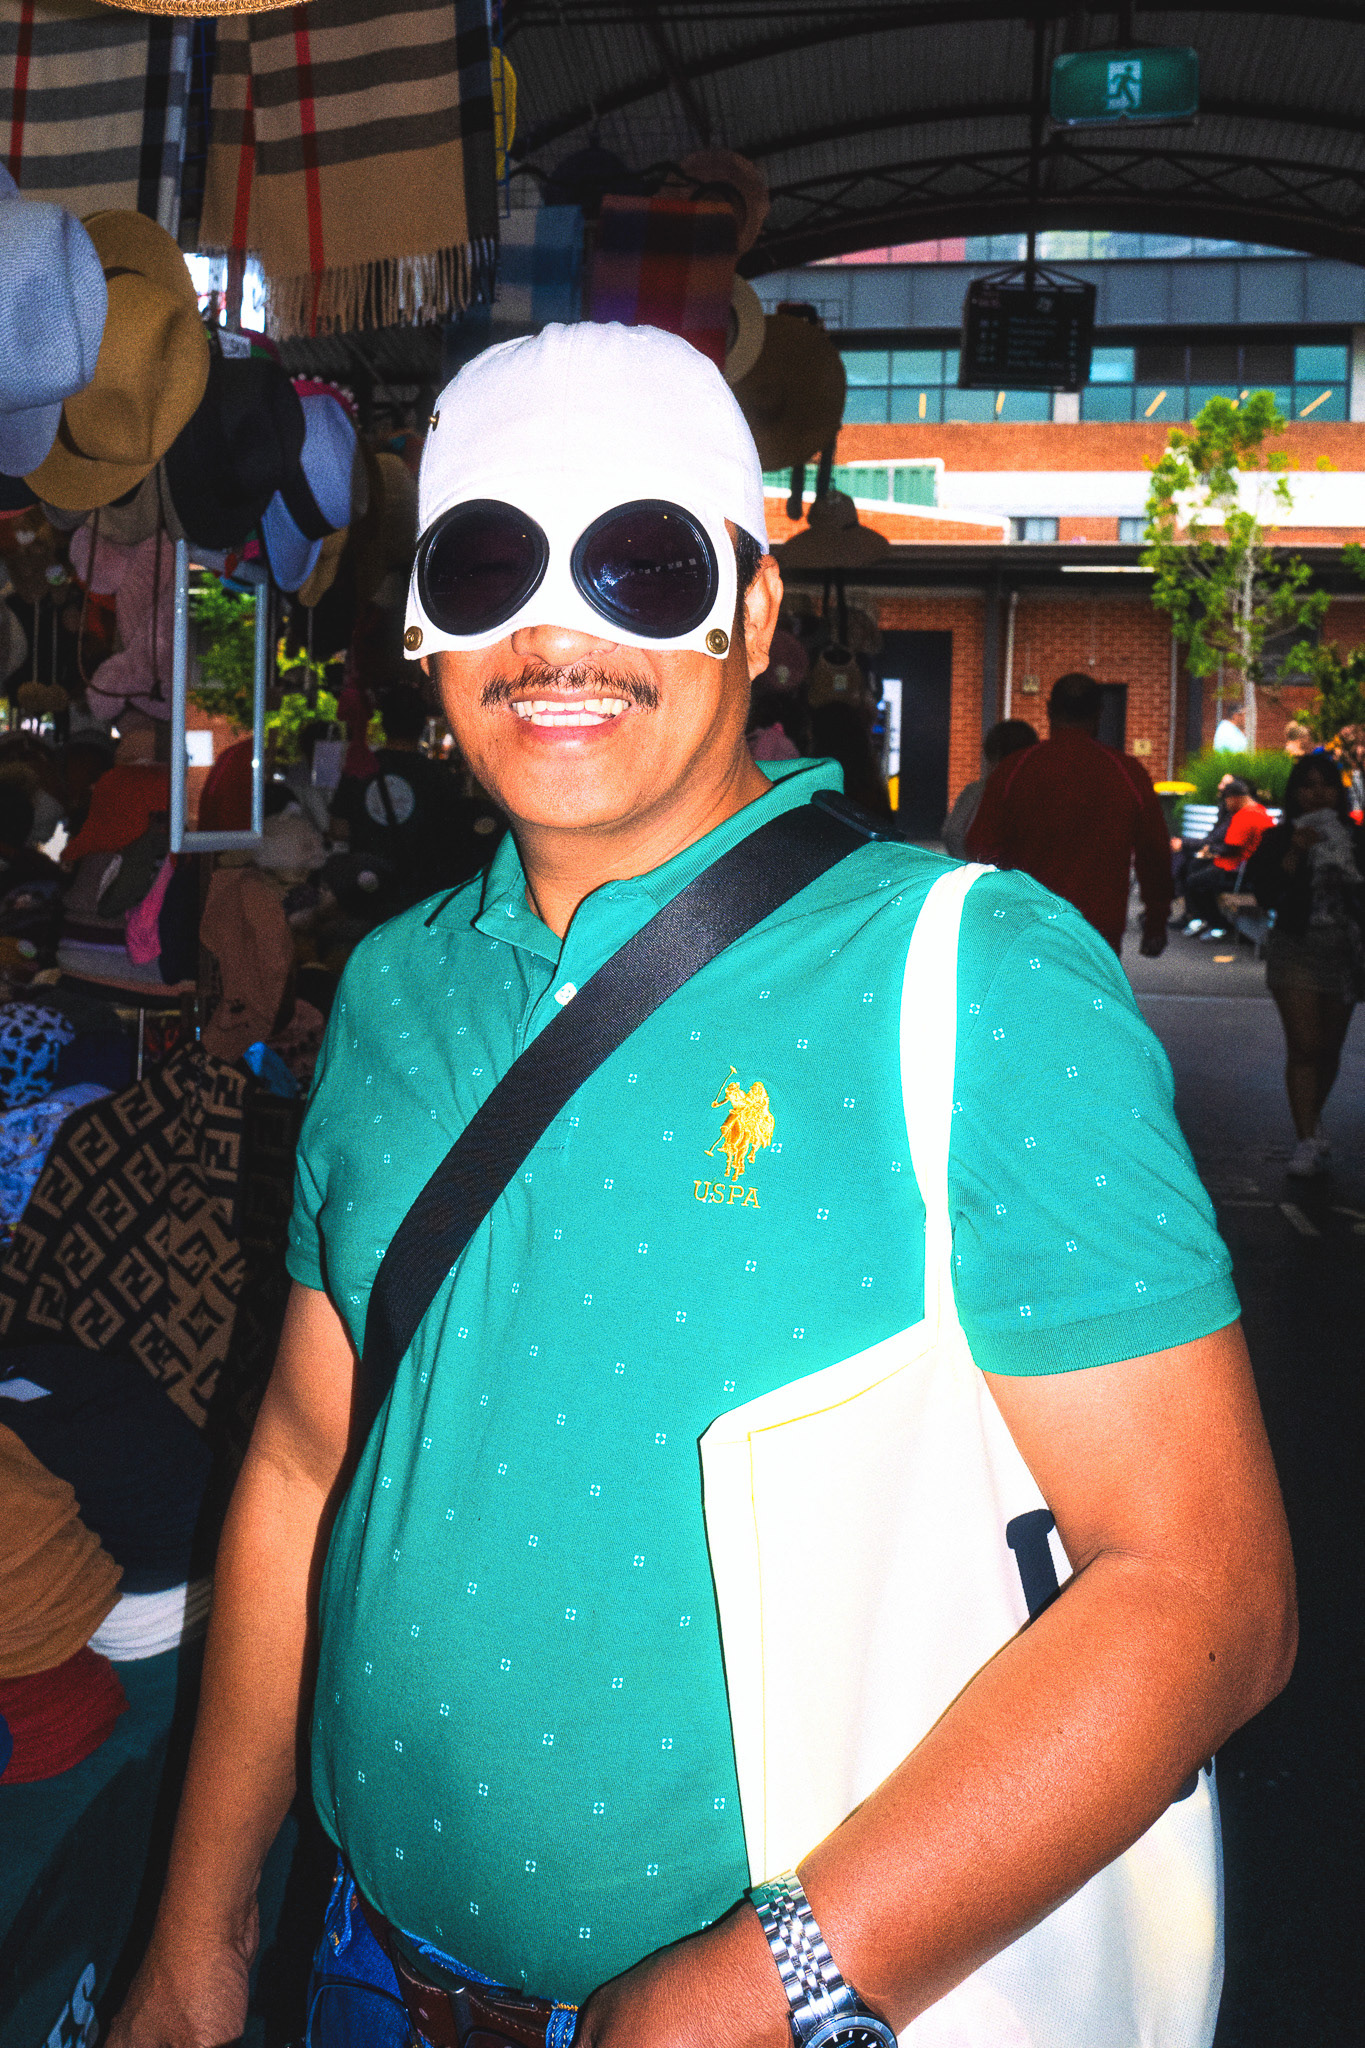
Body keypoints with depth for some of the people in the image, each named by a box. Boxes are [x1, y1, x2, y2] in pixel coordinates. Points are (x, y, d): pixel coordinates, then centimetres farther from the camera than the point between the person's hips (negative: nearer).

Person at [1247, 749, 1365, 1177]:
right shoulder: (1279, 839, 1)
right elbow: (1264, 893, -12)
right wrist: (1293, 855, -21)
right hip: (1296, 949, -3)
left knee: (1329, 1047, 9)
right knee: (1303, 1046, -11)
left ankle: (1312, 1122, 31)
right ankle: (1307, 1141, -11)